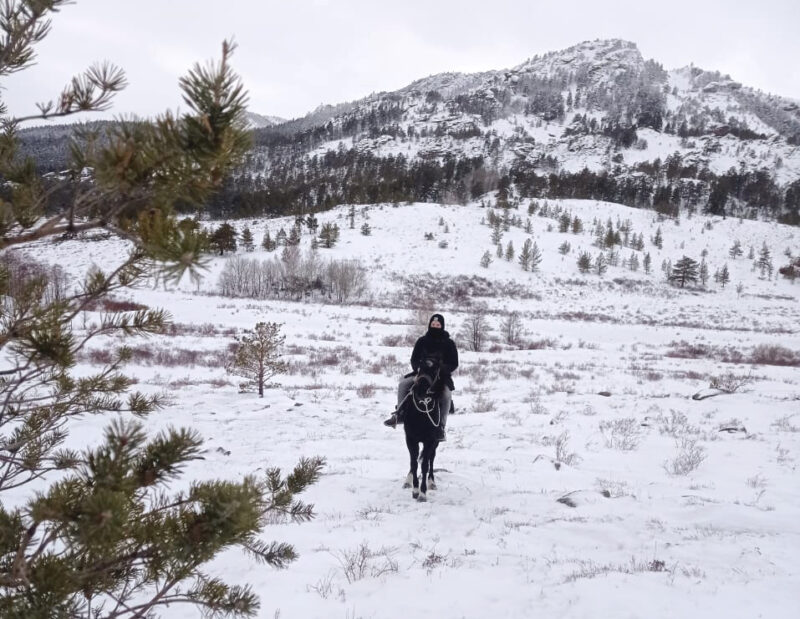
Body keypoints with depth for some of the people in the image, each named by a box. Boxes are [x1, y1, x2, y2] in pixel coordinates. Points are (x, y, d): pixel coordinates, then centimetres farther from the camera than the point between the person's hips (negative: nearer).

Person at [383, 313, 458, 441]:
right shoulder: (422, 341, 7)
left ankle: (441, 427, -29)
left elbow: (454, 363, -1)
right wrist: (418, 368, -11)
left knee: (446, 394, -34)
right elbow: (414, 359, 10)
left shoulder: (448, 343, 1)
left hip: (442, 375, -3)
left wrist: (443, 371, -18)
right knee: (403, 383, -20)